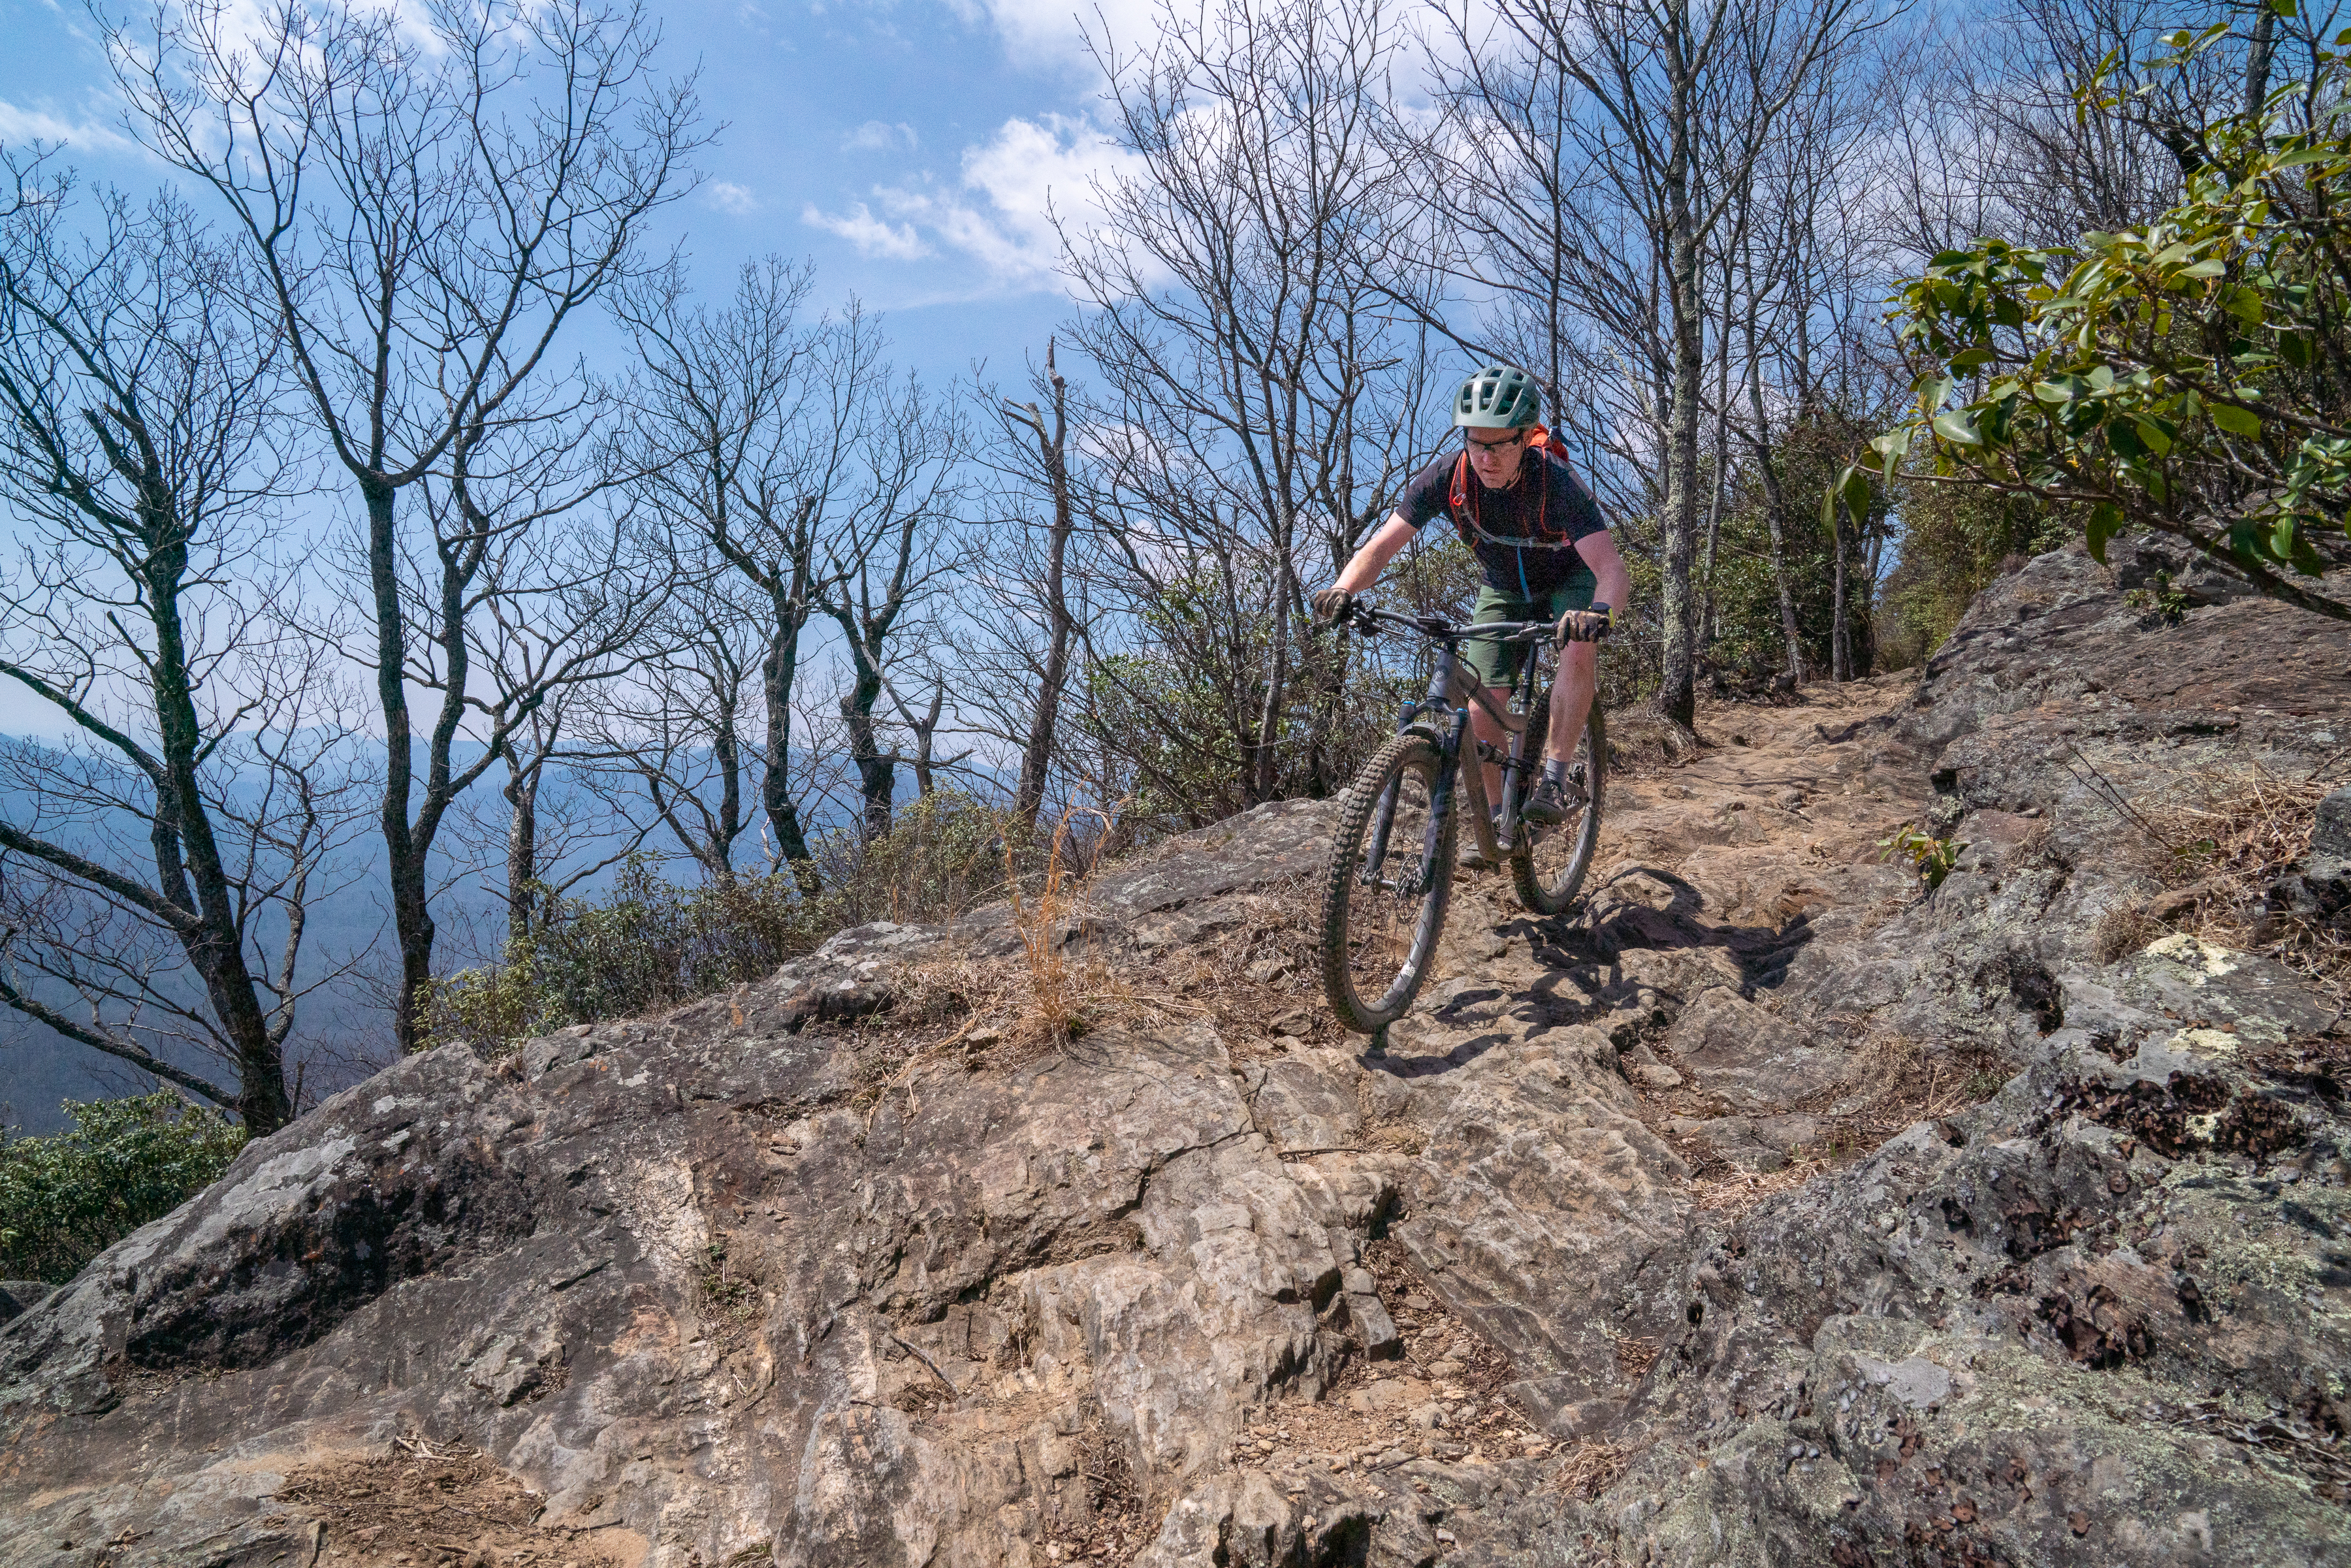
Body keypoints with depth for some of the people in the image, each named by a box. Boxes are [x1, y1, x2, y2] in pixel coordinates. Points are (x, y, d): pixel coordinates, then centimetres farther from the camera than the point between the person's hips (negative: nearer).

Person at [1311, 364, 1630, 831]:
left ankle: (1555, 779, -22)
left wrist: (1598, 612, -66)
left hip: (1568, 581, -3)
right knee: (1482, 710, -9)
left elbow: (1613, 570, -43)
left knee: (1578, 649, -35)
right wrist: (1343, 591, -48)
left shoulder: (1556, 481, -35)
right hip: (1503, 590, 3)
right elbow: (1380, 546, -27)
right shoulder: (1447, 476, -27)